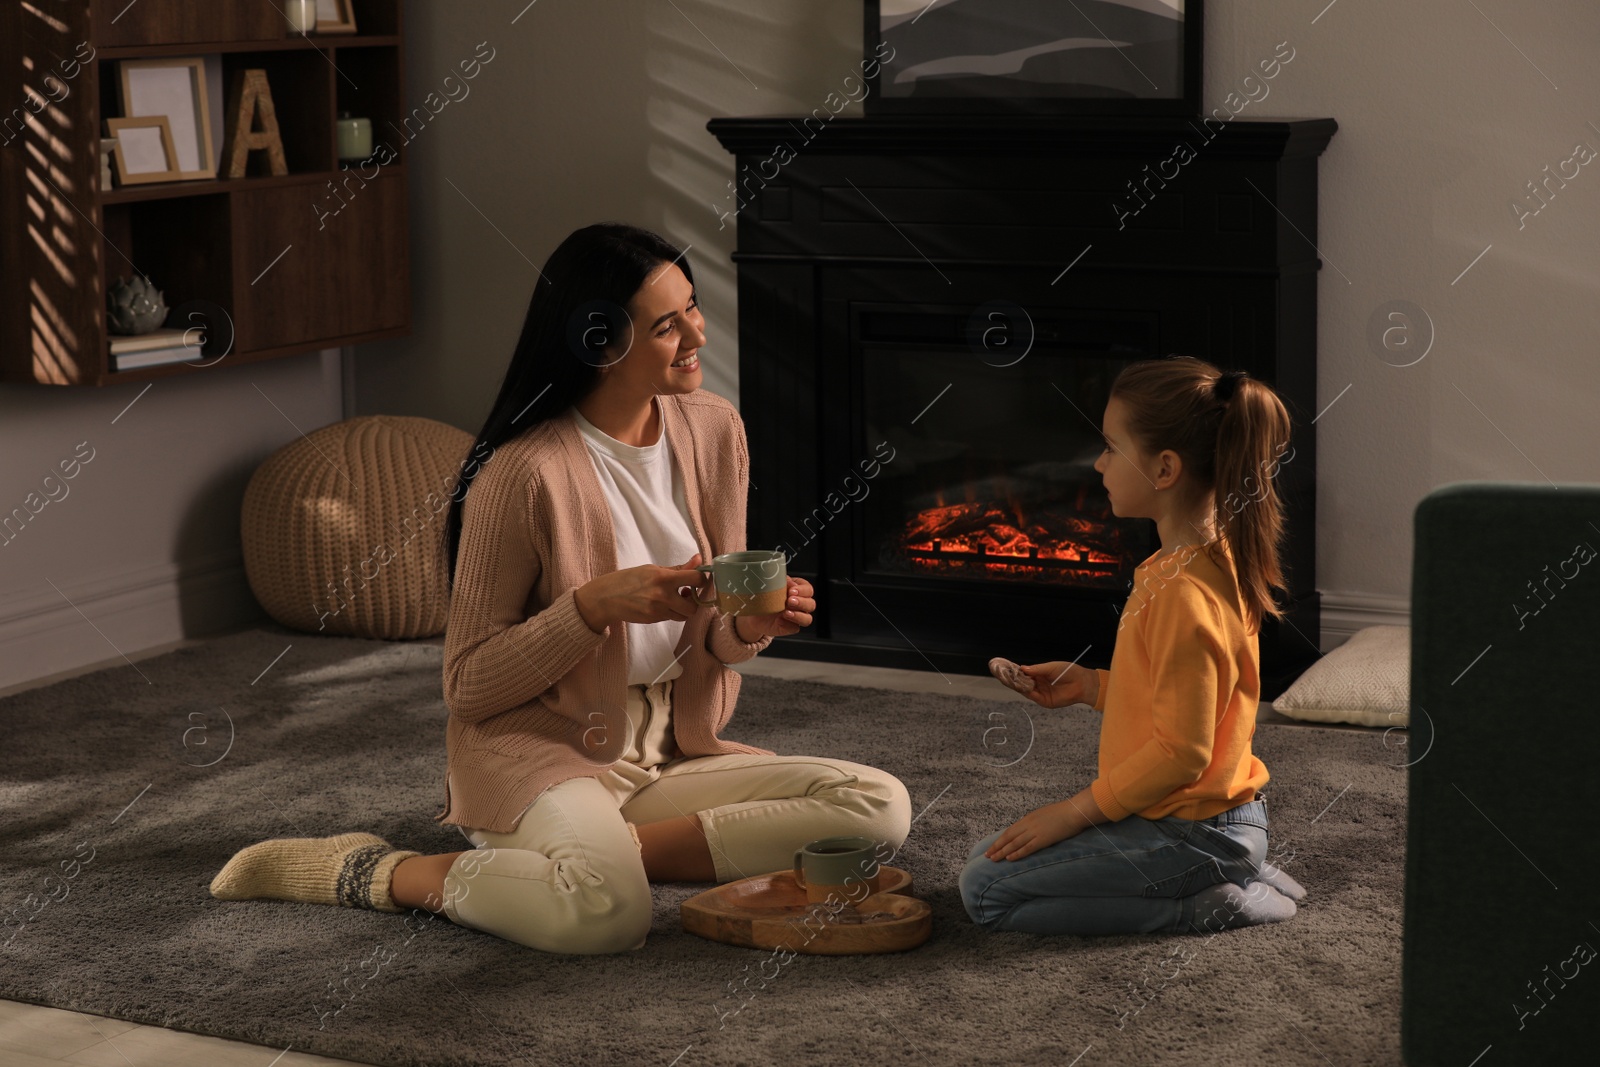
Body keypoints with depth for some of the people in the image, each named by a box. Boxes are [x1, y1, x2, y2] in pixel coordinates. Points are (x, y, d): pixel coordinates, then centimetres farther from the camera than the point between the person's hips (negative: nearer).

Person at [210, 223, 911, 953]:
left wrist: (746, 627, -11)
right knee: (606, 912, -37)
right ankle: (384, 874, -11)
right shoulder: (525, 474, -16)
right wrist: (594, 605, -24)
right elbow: (468, 686, -10)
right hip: (540, 748, -7)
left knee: (879, 808, -14)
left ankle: (615, 846, -13)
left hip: (669, 751, 7)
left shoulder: (713, 430, 4)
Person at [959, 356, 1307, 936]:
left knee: (986, 890, -8)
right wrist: (1091, 684, 8)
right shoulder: (1215, 561, 7)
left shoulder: (1181, 593, -25)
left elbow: (1181, 752, -25)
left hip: (1192, 833, -10)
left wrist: (1073, 812, -17)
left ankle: (1204, 906, -8)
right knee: (991, 852, 18)